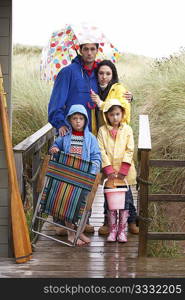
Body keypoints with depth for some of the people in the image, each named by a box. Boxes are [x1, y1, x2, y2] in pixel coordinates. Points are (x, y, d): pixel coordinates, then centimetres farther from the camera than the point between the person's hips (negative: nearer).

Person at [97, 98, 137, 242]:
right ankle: (112, 230, 16)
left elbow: (129, 150, -3)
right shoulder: (102, 130, -1)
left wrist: (123, 170, -12)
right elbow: (101, 151, -5)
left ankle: (122, 230, 14)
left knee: (125, 202, 4)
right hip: (109, 174, 0)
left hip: (124, 174, 0)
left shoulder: (127, 129, 0)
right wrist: (108, 169, -14)